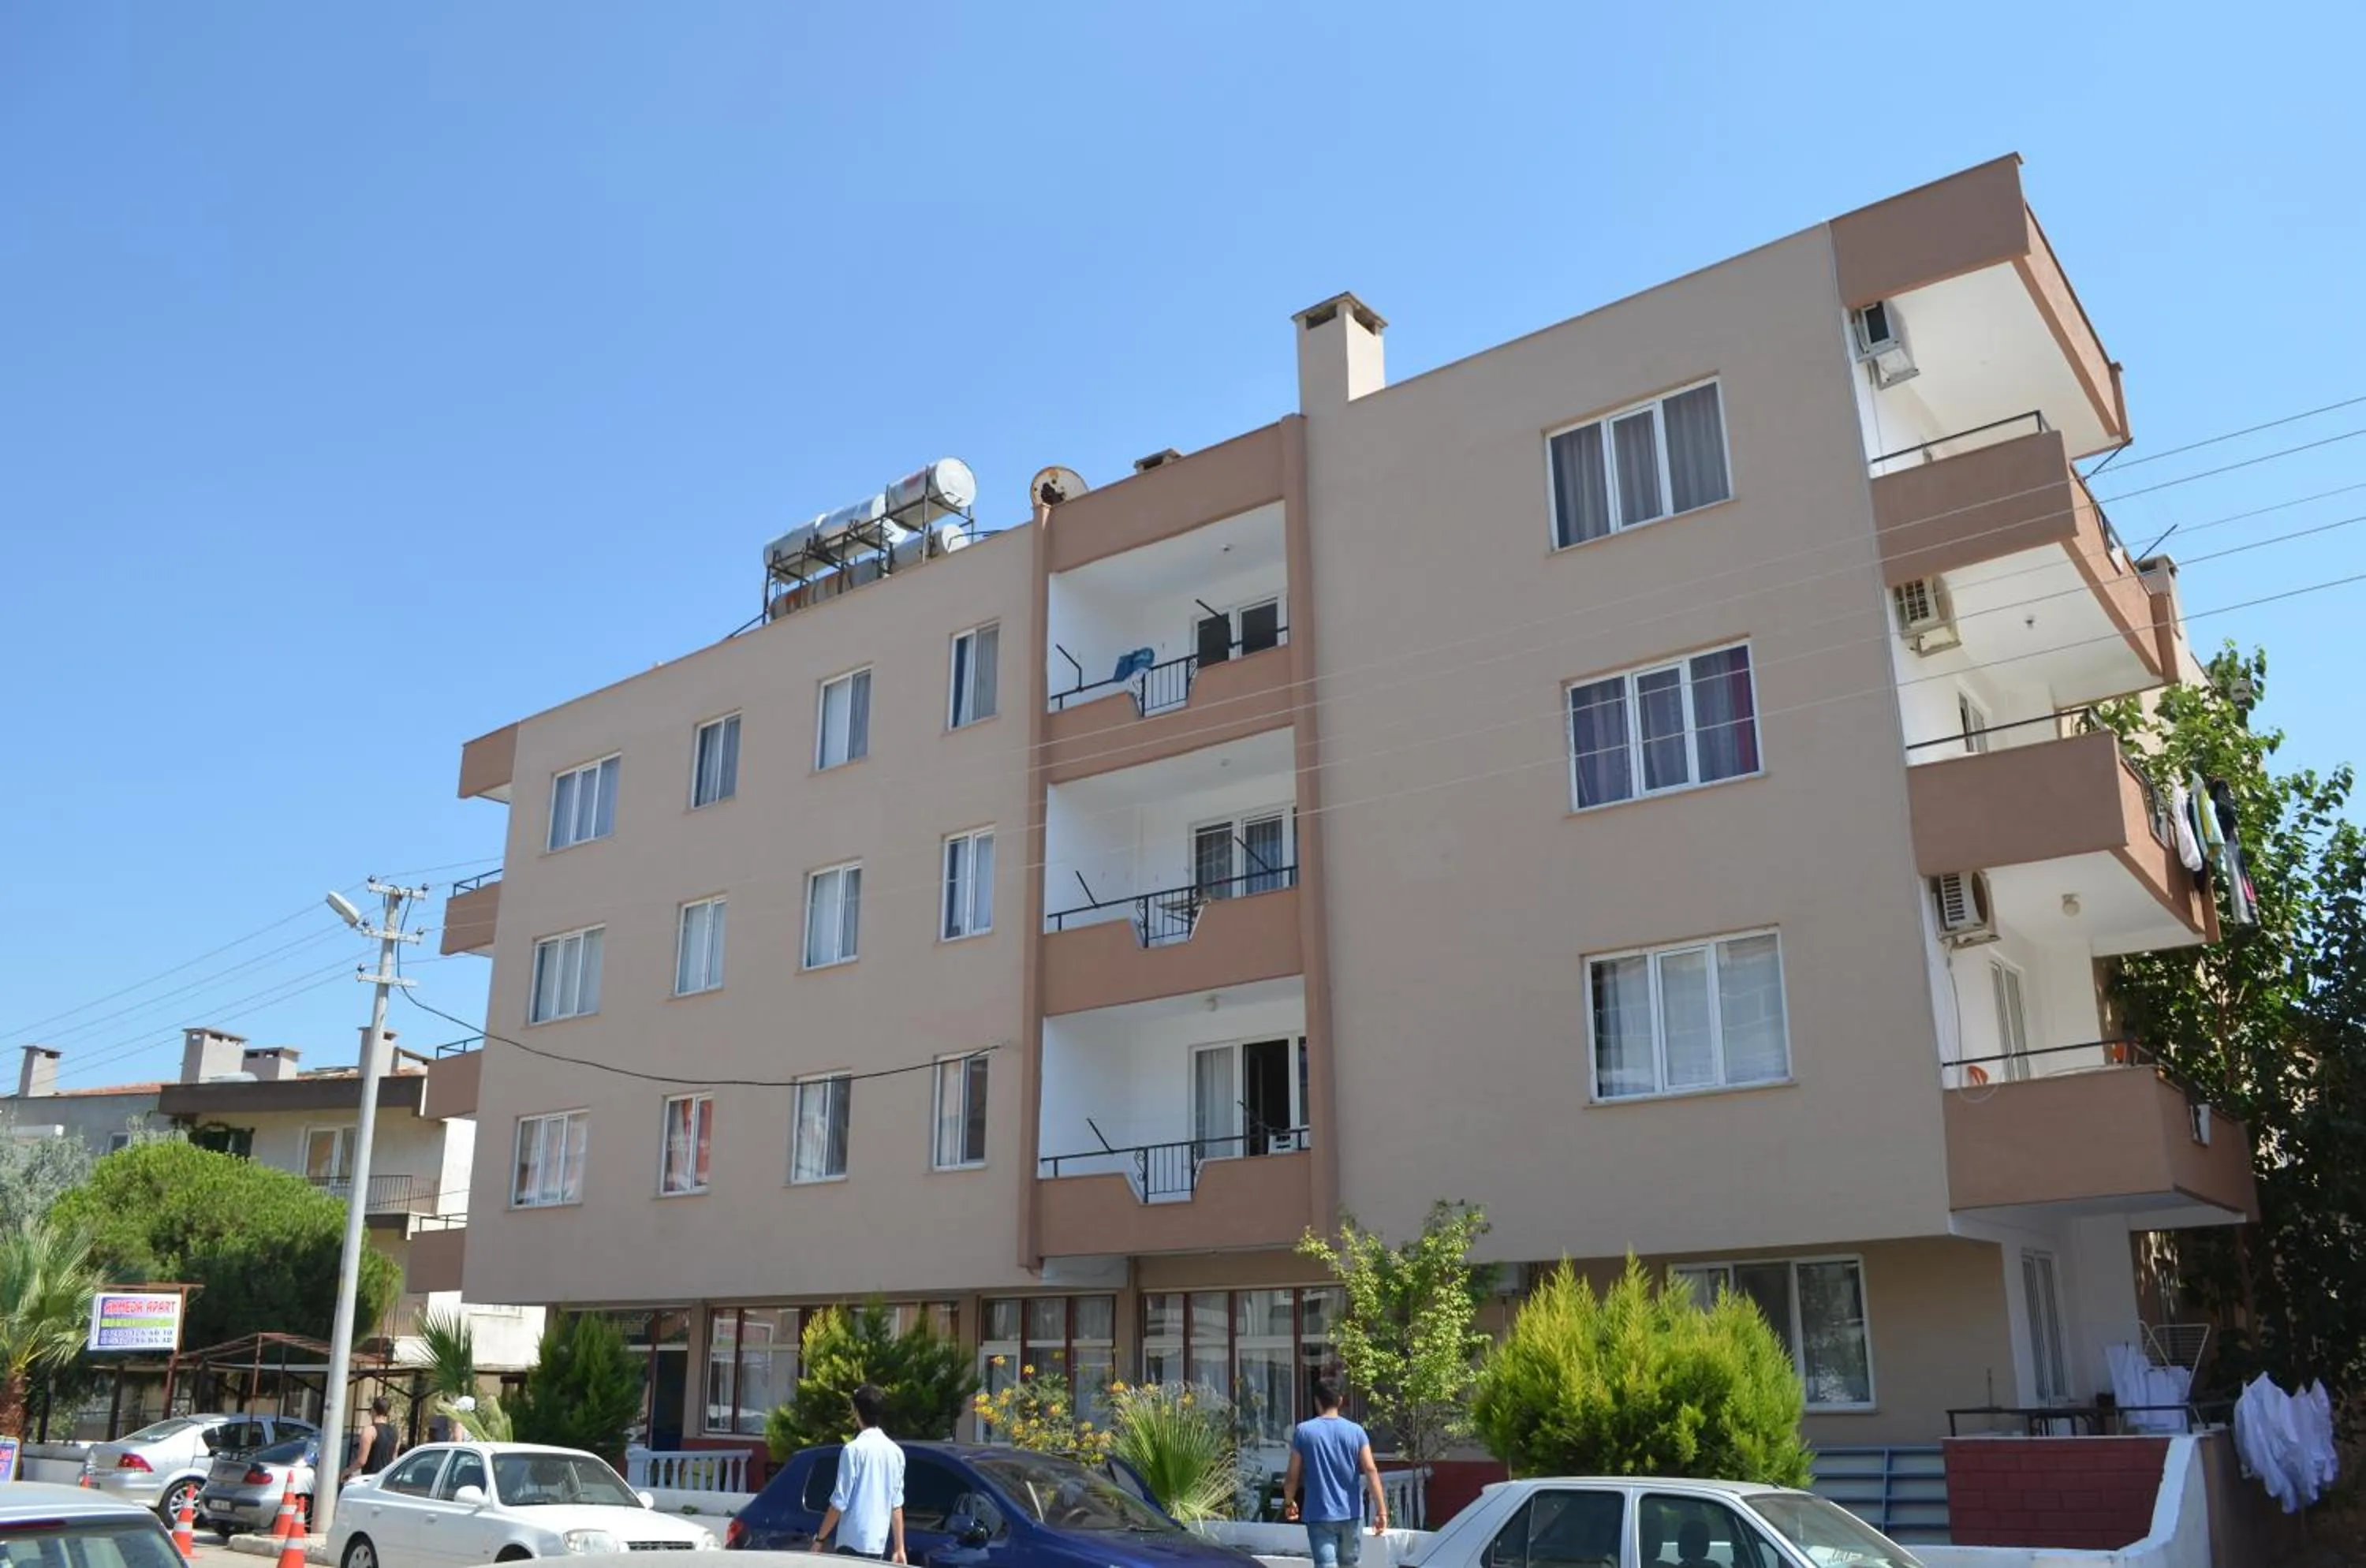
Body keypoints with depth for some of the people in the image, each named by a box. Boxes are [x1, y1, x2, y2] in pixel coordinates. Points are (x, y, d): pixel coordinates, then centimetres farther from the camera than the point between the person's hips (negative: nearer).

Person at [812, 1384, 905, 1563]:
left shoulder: (854, 1449, -11)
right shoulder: (895, 1452, 8)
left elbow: (840, 1502, -11)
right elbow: (896, 1504, 10)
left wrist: (819, 1538, -2)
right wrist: (899, 1547, 12)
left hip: (853, 1542, -6)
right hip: (879, 1542, 7)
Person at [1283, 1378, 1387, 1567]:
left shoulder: (1304, 1431, -5)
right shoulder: (1355, 1431, -1)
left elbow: (1293, 1475, 0)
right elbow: (1371, 1471, -7)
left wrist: (1289, 1502, 17)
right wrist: (1381, 1510, -5)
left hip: (1319, 1515, -2)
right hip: (1349, 1513, 2)